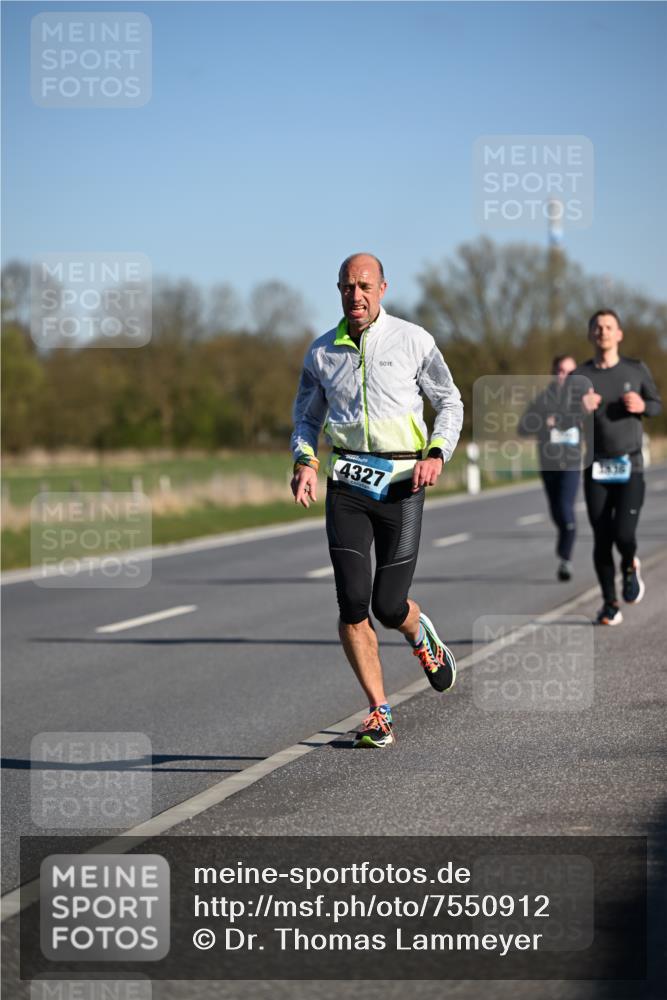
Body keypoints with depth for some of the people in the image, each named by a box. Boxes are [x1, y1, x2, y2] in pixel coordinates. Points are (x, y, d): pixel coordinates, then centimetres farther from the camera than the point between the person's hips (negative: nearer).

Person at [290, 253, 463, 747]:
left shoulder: (413, 341, 0)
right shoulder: (322, 351, 7)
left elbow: (450, 402, 8)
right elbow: (306, 416, 18)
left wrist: (436, 454, -8)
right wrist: (305, 460, -1)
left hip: (401, 483, -2)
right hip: (346, 484, 2)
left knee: (389, 605, -5)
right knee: (352, 601, -9)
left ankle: (421, 635, 34)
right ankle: (379, 712, 2)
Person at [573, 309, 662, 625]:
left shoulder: (636, 370, 5)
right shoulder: (579, 377, 2)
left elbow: (656, 404, 17)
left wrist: (642, 406, -6)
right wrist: (581, 410, -19)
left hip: (630, 468, -1)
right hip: (596, 469, 1)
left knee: (624, 534, -15)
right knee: (602, 540, 0)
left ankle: (630, 566, 20)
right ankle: (610, 603, 16)